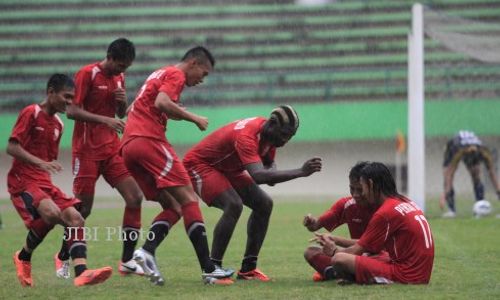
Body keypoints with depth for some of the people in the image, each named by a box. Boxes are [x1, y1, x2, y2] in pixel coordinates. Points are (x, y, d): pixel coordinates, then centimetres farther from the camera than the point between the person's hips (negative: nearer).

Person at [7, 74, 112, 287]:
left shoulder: (58, 124, 17)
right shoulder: (31, 113, -7)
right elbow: (12, 147, -16)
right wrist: (40, 163, -25)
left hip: (43, 182, 8)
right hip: (22, 180, -8)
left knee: (75, 218, -11)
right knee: (51, 213, -31)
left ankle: (81, 272, -22)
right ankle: (23, 258, -8)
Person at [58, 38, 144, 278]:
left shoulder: (119, 77, 11)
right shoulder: (87, 74, -10)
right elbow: (72, 111, -15)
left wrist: (123, 101, -2)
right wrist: (105, 120, -24)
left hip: (112, 148, 6)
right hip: (87, 149, -6)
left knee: (135, 197, -7)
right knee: (83, 207, -3)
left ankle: (127, 261, -1)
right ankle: (63, 258, 18)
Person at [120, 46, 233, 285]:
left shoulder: (159, 74, 28)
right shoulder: (176, 75, 0)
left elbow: (132, 110, 29)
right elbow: (161, 103, -18)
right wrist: (194, 118, -9)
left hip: (128, 145, 9)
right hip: (149, 139, -9)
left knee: (173, 208, 8)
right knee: (188, 200, -9)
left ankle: (146, 252, -14)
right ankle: (208, 269, -16)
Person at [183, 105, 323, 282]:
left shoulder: (269, 133, -8)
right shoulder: (247, 136, -36)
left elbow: (268, 163, 10)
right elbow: (258, 176, -50)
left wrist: (272, 173, -16)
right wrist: (300, 172, -52)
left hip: (227, 168, 10)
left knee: (264, 204, 3)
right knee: (234, 205, -29)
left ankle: (248, 268, 7)